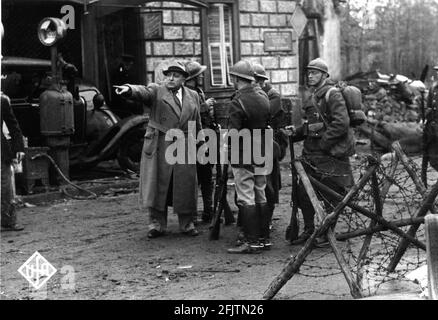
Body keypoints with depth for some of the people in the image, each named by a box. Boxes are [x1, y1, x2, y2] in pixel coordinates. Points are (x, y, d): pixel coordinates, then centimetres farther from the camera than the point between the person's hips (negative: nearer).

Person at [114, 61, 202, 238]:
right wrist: (129, 89, -40)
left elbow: (197, 123, 20)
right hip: (159, 146, -2)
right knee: (157, 186, 0)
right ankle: (157, 225, 10)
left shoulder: (192, 96, 14)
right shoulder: (156, 91, 2)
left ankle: (186, 224, 18)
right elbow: (142, 92, -19)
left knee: (185, 186, 3)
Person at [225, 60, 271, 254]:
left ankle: (251, 241, -5)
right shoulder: (263, 97, 7)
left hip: (243, 157, -7)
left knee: (246, 199, -5)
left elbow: (233, 133, -19)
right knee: (260, 197, 13)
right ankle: (262, 237, 19)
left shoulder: (237, 102, -17)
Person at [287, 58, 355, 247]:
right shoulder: (313, 98, 17)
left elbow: (341, 123, -21)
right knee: (302, 193, 8)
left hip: (331, 155, -9)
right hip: (312, 155, 9)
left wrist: (323, 142, -20)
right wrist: (297, 132, 7)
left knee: (330, 197, 2)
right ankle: (309, 230, 21)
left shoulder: (332, 95, -11)